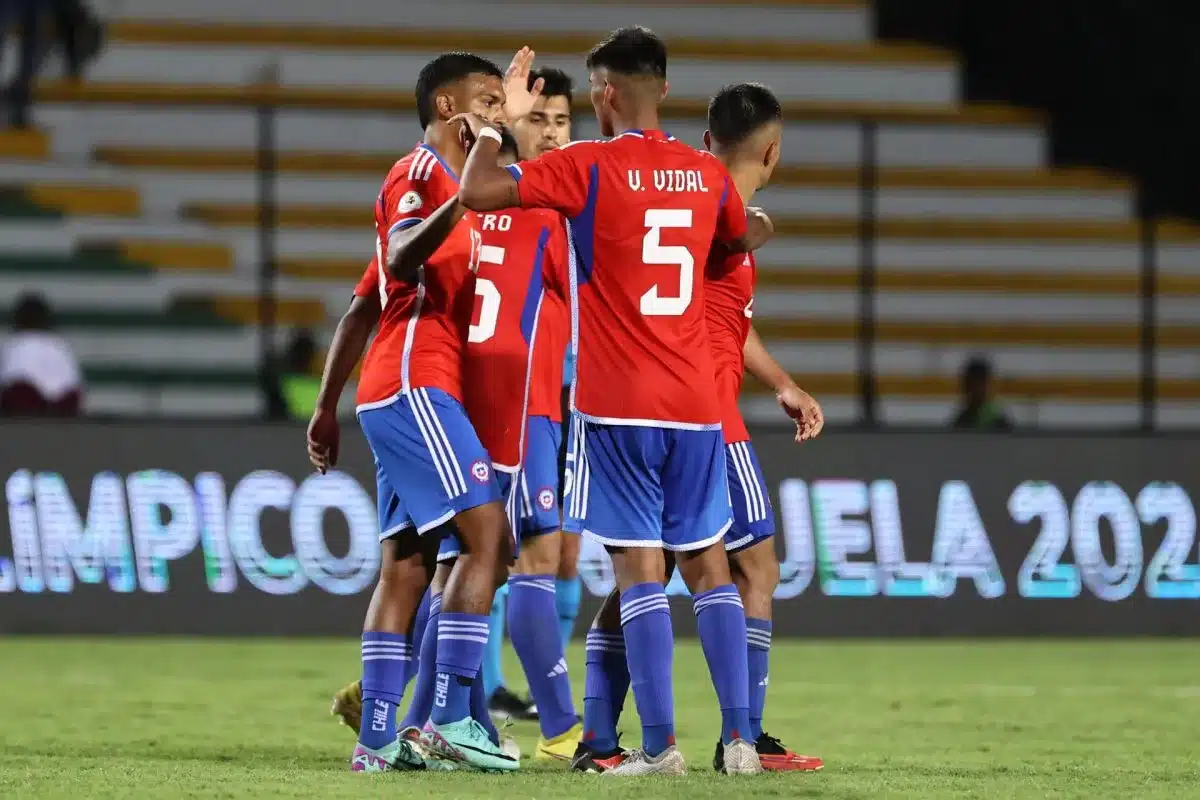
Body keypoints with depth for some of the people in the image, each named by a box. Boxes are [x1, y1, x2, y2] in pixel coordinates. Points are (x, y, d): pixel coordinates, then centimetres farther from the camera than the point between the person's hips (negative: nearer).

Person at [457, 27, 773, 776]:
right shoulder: (708, 174, 8)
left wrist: (486, 137, 4)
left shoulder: (587, 166, -8)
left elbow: (478, 191, -15)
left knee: (641, 566, -4)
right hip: (695, 403, 4)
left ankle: (660, 744, -9)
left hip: (618, 405, -4)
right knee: (708, 561, 10)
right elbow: (746, 236, 30)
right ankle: (740, 737, 5)